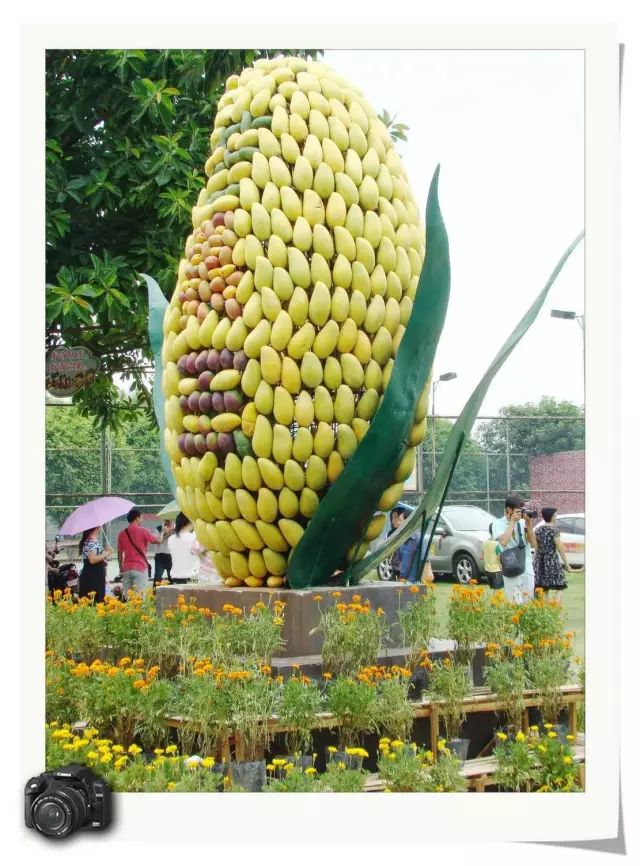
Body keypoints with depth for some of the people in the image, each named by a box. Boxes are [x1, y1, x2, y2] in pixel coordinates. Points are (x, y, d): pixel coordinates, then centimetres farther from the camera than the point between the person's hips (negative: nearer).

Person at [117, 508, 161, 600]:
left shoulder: (122, 534, 7)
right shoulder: (142, 531, -6)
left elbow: (120, 553, 10)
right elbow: (158, 541, 3)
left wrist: (121, 568, 19)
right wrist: (159, 536, 24)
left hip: (126, 568, 4)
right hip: (140, 567, -4)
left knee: (126, 595, 5)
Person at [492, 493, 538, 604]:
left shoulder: (523, 522, 7)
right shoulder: (499, 524, -2)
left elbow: (533, 544, 6)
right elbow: (503, 541, -20)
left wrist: (529, 524, -4)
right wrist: (512, 521, -13)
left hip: (527, 569, 4)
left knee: (528, 602, 6)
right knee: (515, 603, -8)